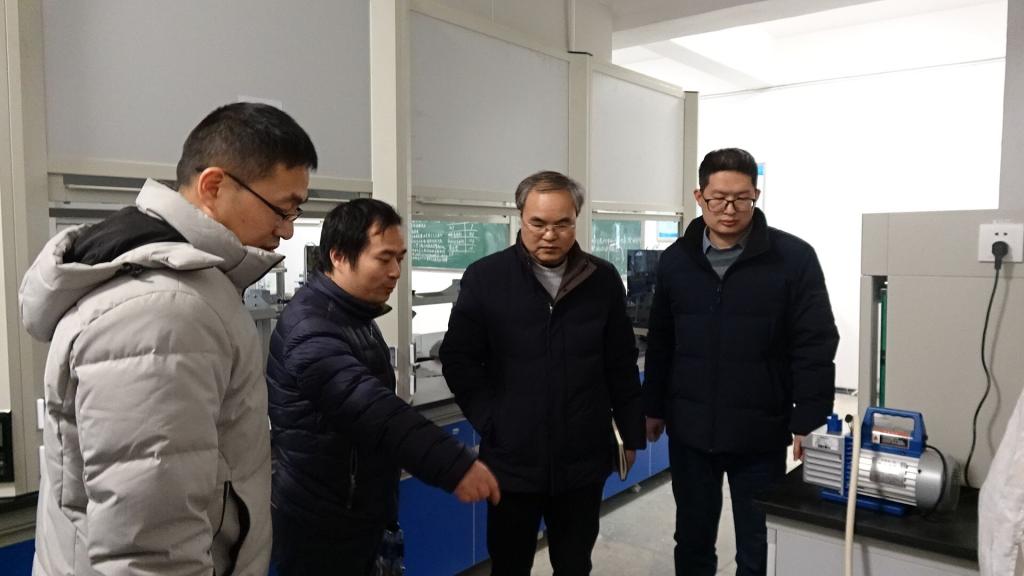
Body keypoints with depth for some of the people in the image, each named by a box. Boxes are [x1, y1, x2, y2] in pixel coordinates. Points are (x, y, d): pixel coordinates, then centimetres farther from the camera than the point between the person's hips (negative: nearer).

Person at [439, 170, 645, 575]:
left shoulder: (604, 280, -1)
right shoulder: (484, 277, -7)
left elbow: (622, 366, 6)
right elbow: (458, 359, -3)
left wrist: (631, 433, 8)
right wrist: (489, 422, -9)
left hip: (584, 459, 2)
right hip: (512, 458, -1)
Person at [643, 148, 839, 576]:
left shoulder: (794, 258, -9)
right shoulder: (675, 260, 2)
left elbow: (815, 347, -8)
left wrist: (808, 422, -10)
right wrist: (653, 408, 12)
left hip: (760, 434, -3)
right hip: (688, 430, 3)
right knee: (692, 540, 18)